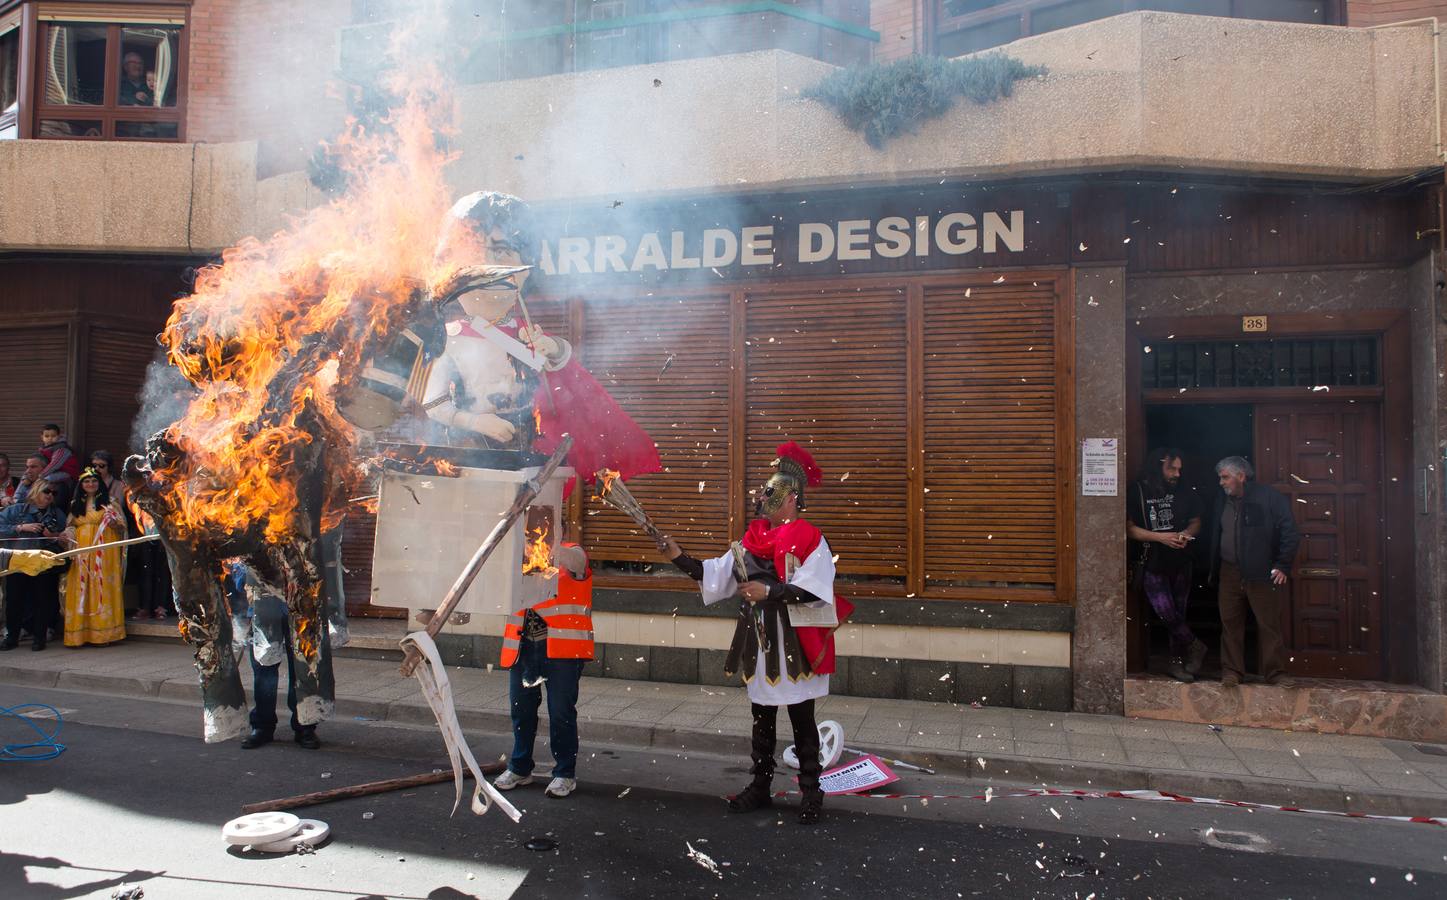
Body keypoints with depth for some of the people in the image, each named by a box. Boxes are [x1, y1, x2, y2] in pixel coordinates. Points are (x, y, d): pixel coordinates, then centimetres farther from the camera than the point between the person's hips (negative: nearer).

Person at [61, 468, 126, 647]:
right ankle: (81, 632, 3)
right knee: (80, 589, 0)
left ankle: (103, 632, -5)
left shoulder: (109, 502, 6)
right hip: (81, 551, 4)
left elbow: (121, 527, 2)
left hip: (103, 551, -4)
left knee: (102, 587, -7)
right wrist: (68, 533, -1)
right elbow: (72, 525, 20)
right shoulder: (75, 505, 17)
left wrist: (112, 522, -18)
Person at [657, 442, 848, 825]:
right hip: (758, 642, 6)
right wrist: (679, 557, -1)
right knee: (761, 718, 16)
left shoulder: (810, 540, -11)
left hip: (795, 644, -6)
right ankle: (760, 787, 28)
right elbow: (717, 575, 7)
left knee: (802, 720, 3)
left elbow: (814, 591, -20)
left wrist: (770, 591, -25)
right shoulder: (751, 539, 8)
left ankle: (811, 793, 16)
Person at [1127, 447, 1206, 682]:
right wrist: (1160, 537, -18)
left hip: (1180, 562, 4)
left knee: (1178, 614, 8)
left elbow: (1196, 522, 14)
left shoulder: (1183, 493, 2)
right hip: (1152, 564, -3)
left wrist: (1186, 534, -8)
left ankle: (1177, 662, 20)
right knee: (1166, 612, -12)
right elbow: (1129, 528, -9)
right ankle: (1196, 647, 10)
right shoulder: (1137, 491, -9)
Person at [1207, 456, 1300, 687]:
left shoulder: (1268, 496, -7)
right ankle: (1231, 672, 15)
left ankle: (1274, 674, 15)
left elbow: (1290, 533, -7)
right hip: (1229, 574, 5)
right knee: (1230, 624, 7)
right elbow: (1215, 536, 19)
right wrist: (1214, 570, 15)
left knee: (1269, 625, 2)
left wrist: (1282, 566, -9)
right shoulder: (1222, 501, 11)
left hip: (1262, 574, -5)